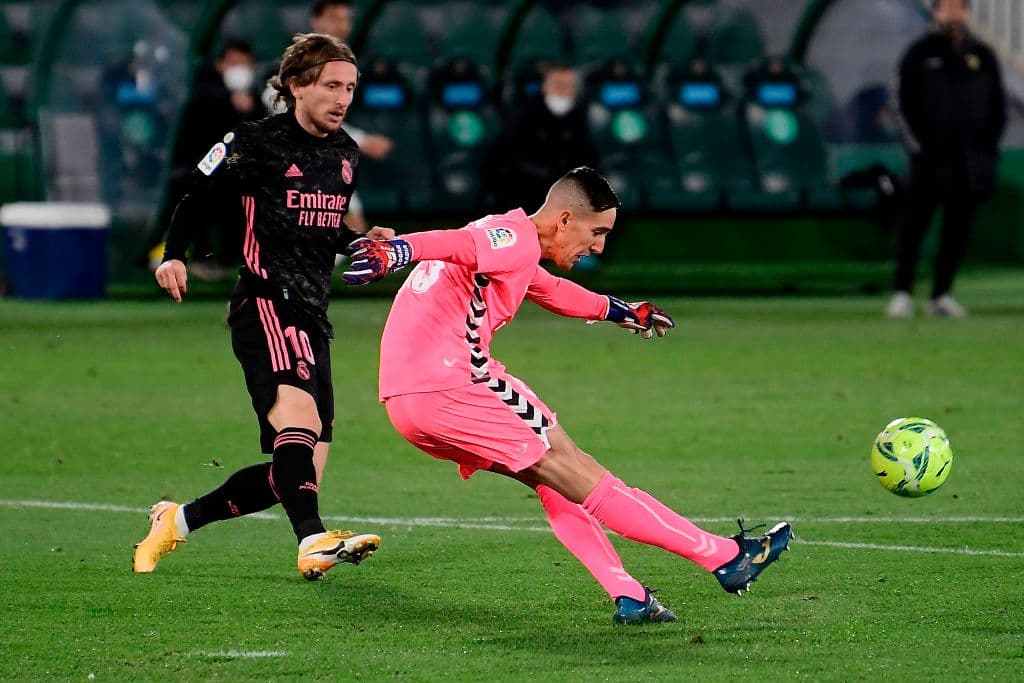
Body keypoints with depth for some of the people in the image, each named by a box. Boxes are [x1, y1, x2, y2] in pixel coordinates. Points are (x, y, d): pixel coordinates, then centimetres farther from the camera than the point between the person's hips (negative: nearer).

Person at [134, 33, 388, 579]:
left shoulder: (346, 155, 17)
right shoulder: (255, 142, -2)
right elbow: (196, 199, 5)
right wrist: (174, 256, -10)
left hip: (313, 317, 7)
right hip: (265, 304, -7)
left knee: (299, 473, 3)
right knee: (298, 411, -34)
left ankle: (176, 520, 20)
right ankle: (313, 541, -50)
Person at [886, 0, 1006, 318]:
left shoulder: (983, 56, 12)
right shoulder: (920, 54, 4)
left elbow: (998, 107, 15)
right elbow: (906, 104, 1)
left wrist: (988, 148, 3)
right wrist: (921, 146, -8)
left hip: (971, 159, 3)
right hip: (930, 160, -3)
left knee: (958, 230, 3)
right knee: (915, 224, -7)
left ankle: (941, 295, 9)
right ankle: (902, 293, -5)